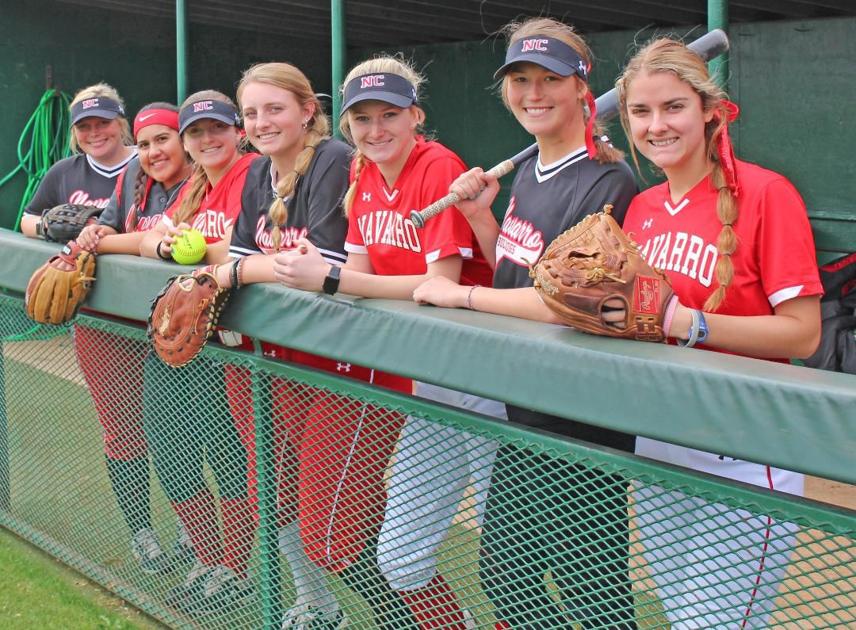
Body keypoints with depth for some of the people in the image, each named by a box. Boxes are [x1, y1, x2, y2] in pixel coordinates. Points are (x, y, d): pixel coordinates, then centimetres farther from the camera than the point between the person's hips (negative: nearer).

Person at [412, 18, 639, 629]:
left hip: (585, 424, -9)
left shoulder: (608, 182, -16)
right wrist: (480, 217, 3)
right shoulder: (528, 170, 11)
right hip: (525, 415, 9)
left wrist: (463, 295, -16)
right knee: (504, 575, 18)